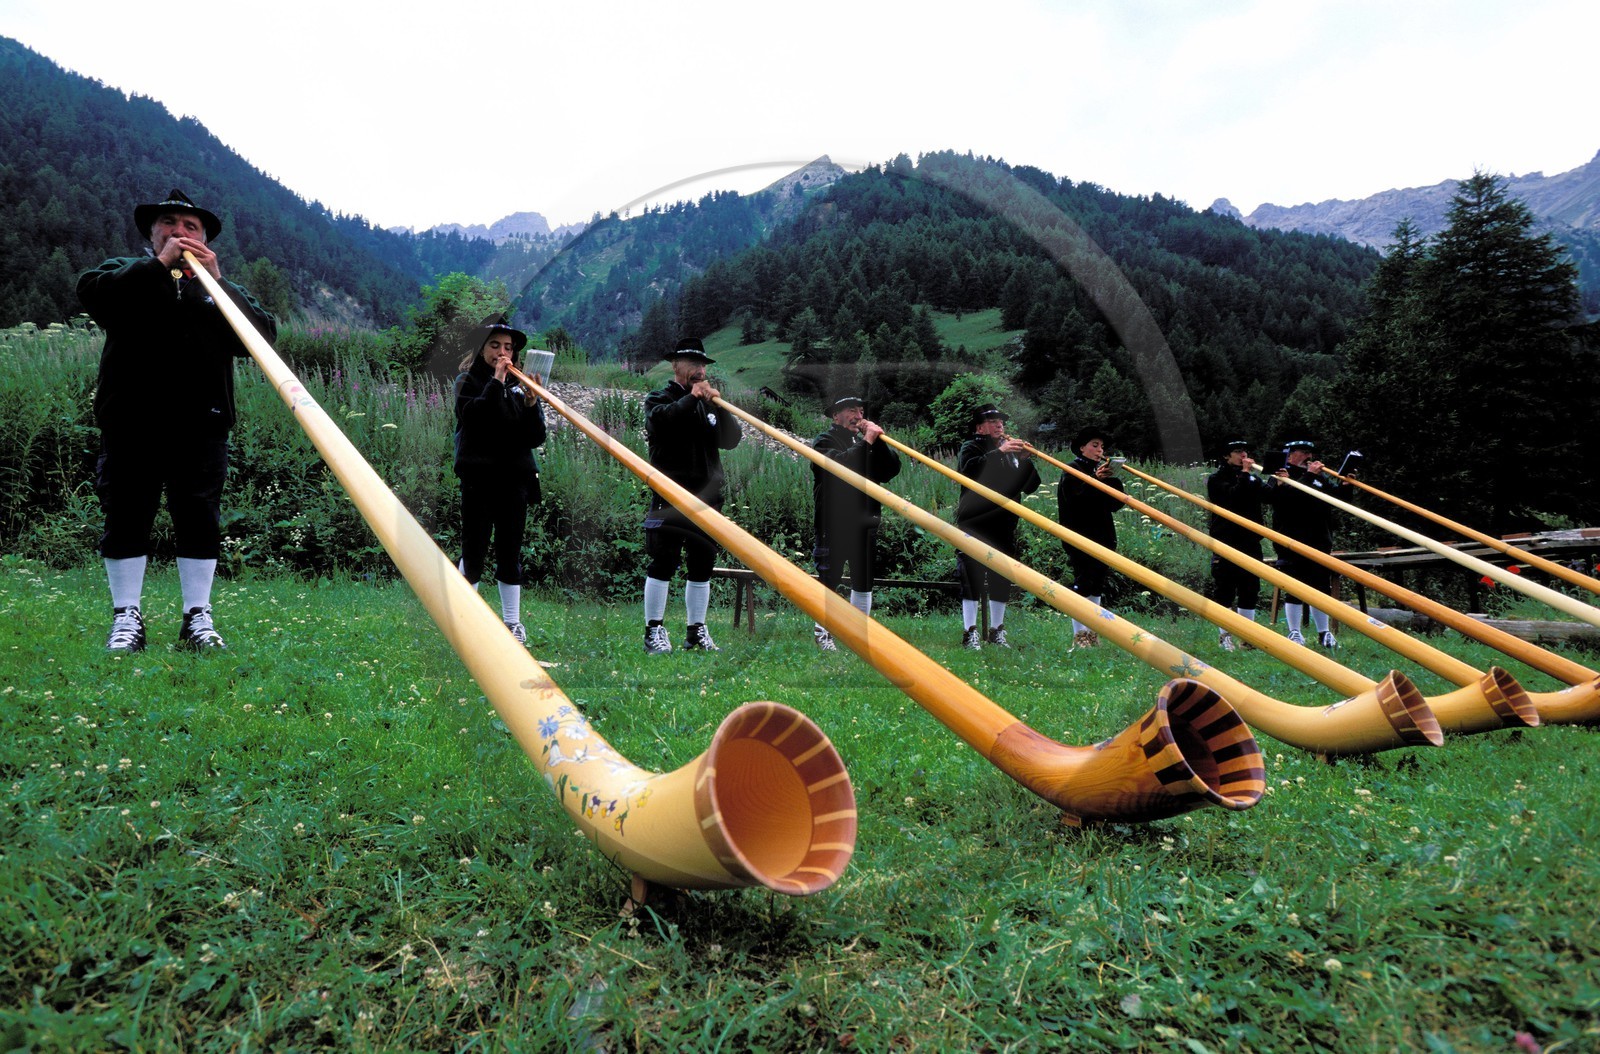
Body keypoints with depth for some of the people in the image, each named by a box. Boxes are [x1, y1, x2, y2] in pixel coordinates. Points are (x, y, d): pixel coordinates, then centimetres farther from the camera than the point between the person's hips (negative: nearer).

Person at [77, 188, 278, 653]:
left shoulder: (221, 287, 18)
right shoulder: (127, 272, 16)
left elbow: (263, 334, 0)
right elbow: (90, 291, -8)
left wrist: (217, 281, -9)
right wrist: (159, 264, -11)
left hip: (201, 423, 1)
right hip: (130, 421, 0)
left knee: (200, 520, 1)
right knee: (126, 515, 2)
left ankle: (197, 618, 9)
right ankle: (126, 618, 11)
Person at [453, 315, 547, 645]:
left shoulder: (519, 385, 11)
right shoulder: (468, 381, 3)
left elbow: (536, 438, 5)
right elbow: (470, 415, -19)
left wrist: (531, 404, -9)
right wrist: (495, 383, -18)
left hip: (514, 478, 3)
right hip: (478, 478, -3)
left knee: (510, 553, 7)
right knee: (474, 552, -2)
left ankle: (512, 621, 15)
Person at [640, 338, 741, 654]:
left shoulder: (708, 403, 19)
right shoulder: (660, 399, 5)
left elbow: (731, 440, 6)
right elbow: (657, 420, -20)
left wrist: (719, 407, -8)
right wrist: (692, 398, -17)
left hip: (707, 498, 5)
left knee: (702, 566, 8)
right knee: (663, 563, -6)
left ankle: (696, 632, 16)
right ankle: (654, 631, 1)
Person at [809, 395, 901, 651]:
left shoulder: (865, 440, 17)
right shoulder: (825, 441, -1)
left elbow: (892, 469, 5)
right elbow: (837, 464, -23)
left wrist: (878, 441, -6)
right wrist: (866, 443, -19)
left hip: (865, 524, 6)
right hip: (834, 524, -6)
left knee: (864, 582, 10)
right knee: (829, 581, 1)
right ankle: (823, 633, 11)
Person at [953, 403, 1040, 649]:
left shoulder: (1011, 451, 17)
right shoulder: (971, 448, 2)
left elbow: (1030, 487, 11)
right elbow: (968, 469, -22)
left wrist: (1025, 461, -5)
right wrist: (998, 452, -25)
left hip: (1004, 525, 6)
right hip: (974, 524, -5)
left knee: (1002, 580, 8)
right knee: (972, 578, -7)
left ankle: (996, 631, 18)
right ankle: (970, 633, -3)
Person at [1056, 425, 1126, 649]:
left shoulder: (1102, 469, 20)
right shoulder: (1072, 470, -2)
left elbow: (1115, 504, 11)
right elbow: (1075, 497, -19)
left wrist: (1114, 480, -5)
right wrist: (1095, 479, -28)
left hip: (1102, 537, 8)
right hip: (1080, 537, -8)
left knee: (1097, 587, 9)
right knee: (1082, 585, -9)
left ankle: (1092, 634, 15)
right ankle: (1079, 636, -6)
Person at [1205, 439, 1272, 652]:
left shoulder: (1253, 478, 17)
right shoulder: (1216, 479, 0)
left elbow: (1269, 496, 2)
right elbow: (1233, 496, -19)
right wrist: (1244, 474, -12)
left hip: (1250, 540, 5)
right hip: (1225, 541, -5)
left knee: (1250, 589, 7)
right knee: (1225, 589, -2)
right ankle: (1224, 634, 5)